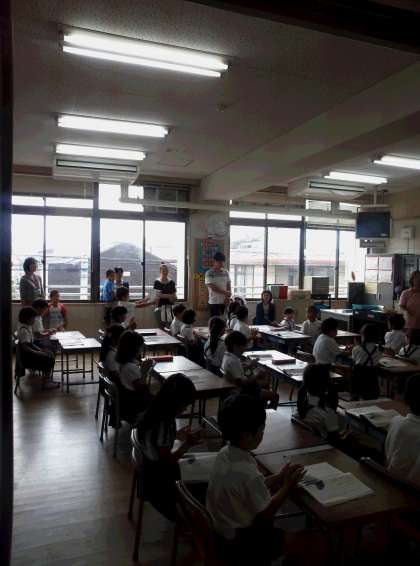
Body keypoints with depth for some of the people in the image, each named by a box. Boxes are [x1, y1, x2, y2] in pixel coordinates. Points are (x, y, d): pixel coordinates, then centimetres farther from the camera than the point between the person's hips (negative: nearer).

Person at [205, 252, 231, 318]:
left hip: (224, 302, 4)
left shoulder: (226, 272, 6)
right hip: (214, 302, -4)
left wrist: (228, 297, -6)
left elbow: (228, 285, 7)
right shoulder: (209, 273, -7)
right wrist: (225, 293, -14)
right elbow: (213, 287, -13)